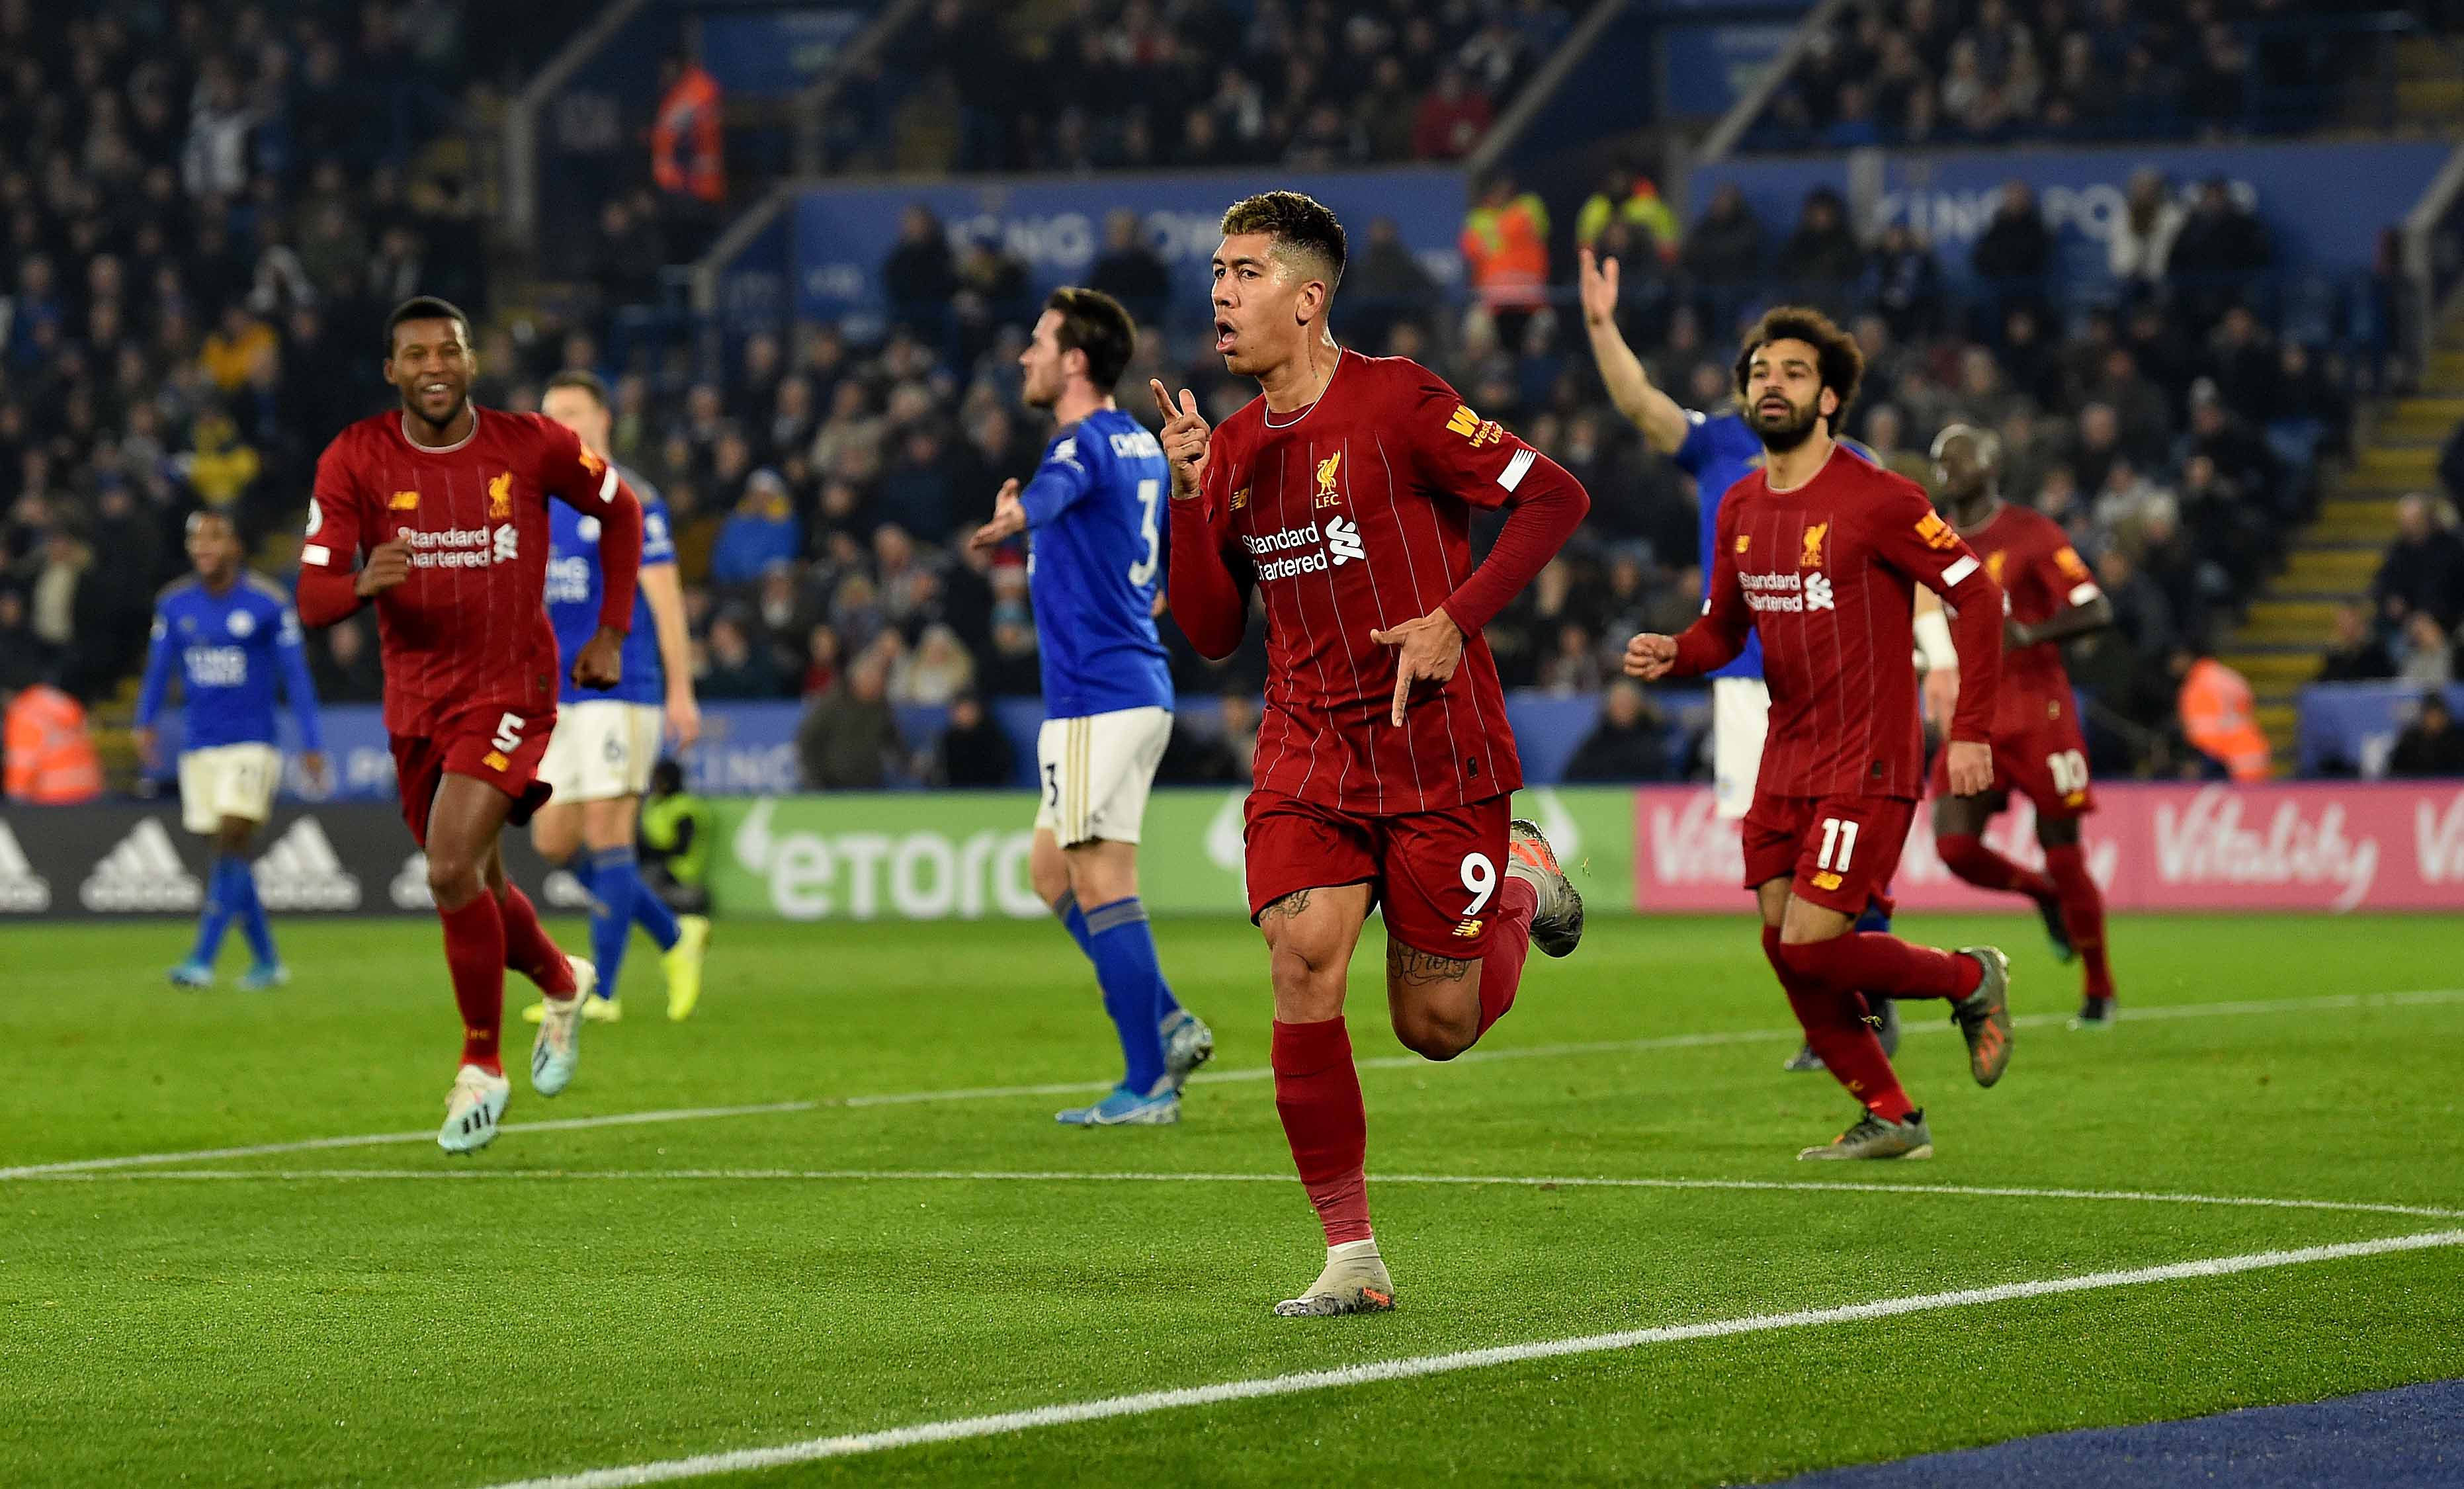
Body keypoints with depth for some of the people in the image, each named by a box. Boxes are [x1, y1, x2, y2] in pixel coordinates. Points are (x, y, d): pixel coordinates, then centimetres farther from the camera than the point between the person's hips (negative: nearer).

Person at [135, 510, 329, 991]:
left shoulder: (268, 603, -5)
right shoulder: (174, 603, 5)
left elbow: (295, 675, -2)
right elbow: (159, 668, 14)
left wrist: (312, 743, -3)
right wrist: (146, 722, 4)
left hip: (252, 744, -4)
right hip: (199, 748, 4)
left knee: (231, 842, -16)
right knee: (227, 854, 6)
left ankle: (202, 960, -20)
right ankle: (266, 961, 17)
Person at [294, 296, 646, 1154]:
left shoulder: (532, 446, -8)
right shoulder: (355, 462, -7)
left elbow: (620, 511, 11)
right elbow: (312, 601, -12)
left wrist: (611, 634, 6)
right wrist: (362, 583, -35)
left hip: (510, 688, -3)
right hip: (415, 699, 3)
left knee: (453, 871, -20)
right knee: (477, 889, 15)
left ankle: (482, 1068, -3)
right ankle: (563, 983, 48)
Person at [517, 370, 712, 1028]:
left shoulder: (628, 499, -7)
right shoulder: (542, 504, 14)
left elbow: (665, 598, -10)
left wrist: (681, 692, -15)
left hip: (619, 689, -8)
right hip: (562, 696, 8)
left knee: (606, 834, -9)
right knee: (555, 841, 6)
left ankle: (601, 992, -6)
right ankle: (676, 938, 20)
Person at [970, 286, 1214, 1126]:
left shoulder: (1085, 445, -12)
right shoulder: (1141, 447, 16)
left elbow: (1050, 491, -32)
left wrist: (1011, 521, -45)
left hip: (1097, 699, -10)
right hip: (1140, 686, 10)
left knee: (1101, 885, -6)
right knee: (1051, 872, 16)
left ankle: (1148, 1085, -6)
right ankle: (1168, 1025, 12)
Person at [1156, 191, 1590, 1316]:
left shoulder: (1397, 401, -10)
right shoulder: (1233, 448, 8)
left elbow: (1555, 498, -9)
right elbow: (1212, 632, 9)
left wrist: (1457, 618, -16)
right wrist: (1190, 497, -4)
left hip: (1439, 742, -4)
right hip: (1307, 747, 4)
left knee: (1435, 1026, 1)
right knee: (1302, 958, -17)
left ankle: (1523, 887, 35)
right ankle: (1351, 1256, -9)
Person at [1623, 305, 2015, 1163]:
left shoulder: (1878, 501, -12)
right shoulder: (1740, 510, 9)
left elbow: (1976, 595, -10)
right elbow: (1724, 628, 18)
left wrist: (1971, 731, -15)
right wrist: (1671, 656, -5)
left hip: (1867, 766, -7)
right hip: (1785, 762, 7)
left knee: (1812, 946, -15)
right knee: (1784, 948, 4)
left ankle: (1970, 979, 12)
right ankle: (1890, 1120, 19)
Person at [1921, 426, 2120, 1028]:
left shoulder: (2031, 533, -8)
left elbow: (2096, 610, -14)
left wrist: (2030, 634, -28)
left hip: (2037, 712, -5)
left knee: (2063, 852, -1)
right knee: (1955, 846, -11)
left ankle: (2099, 989, 15)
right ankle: (2044, 896, 20)